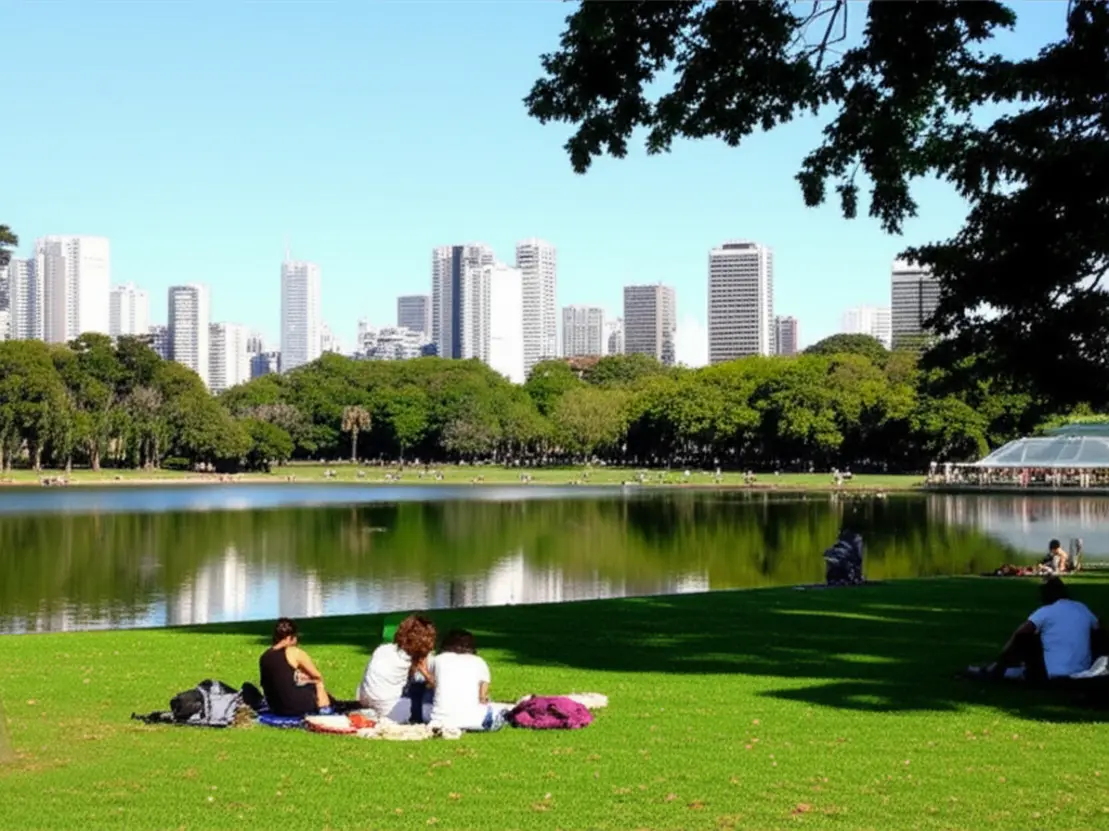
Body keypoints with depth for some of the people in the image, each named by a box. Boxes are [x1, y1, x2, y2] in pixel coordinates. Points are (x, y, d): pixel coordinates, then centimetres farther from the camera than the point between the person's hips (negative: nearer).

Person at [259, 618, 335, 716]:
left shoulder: (264, 656, 4)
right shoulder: (295, 653, -11)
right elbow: (317, 676, 2)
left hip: (276, 709, 6)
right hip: (296, 707, -6)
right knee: (318, 683, 22)